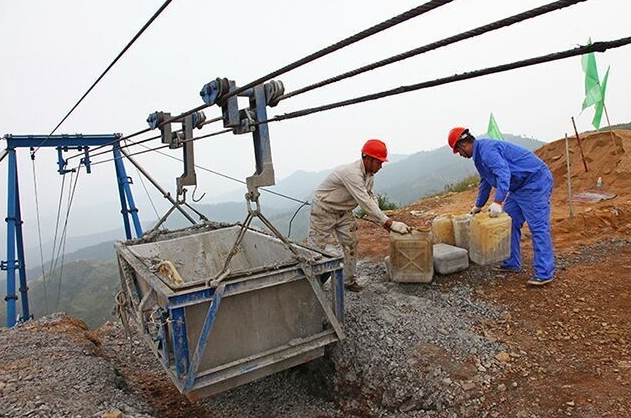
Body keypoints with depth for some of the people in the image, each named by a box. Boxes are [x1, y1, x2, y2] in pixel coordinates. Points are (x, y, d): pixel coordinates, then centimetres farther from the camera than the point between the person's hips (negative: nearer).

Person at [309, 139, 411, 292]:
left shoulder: (370, 174, -4)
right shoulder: (352, 173, -34)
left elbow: (370, 197, 5)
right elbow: (365, 202, -37)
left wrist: (383, 220, -9)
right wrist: (390, 223, -35)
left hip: (343, 212, 8)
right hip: (323, 211, -8)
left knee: (351, 244, 5)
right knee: (316, 248, 0)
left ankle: (348, 280, 19)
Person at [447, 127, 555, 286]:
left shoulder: (487, 149, -20)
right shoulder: (479, 154, 14)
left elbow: (503, 174, -34)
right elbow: (485, 182, 27)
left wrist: (498, 202, -39)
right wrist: (478, 206, 35)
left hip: (535, 182, -11)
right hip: (520, 187, 11)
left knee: (538, 226, -11)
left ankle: (544, 273, -8)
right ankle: (512, 264, 18)